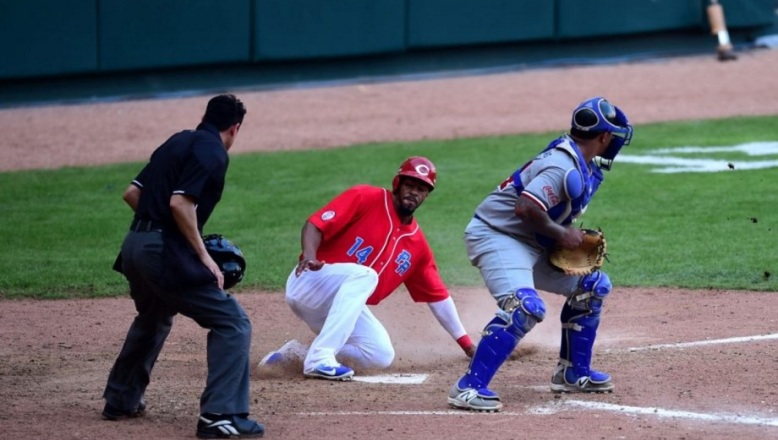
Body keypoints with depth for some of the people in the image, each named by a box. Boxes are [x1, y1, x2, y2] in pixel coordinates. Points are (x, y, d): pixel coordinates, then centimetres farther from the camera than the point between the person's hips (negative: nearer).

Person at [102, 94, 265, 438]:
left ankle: (121, 400, 43)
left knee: (153, 319, 34)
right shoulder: (213, 151, -8)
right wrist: (204, 256, -15)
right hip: (166, 253, -9)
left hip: (135, 245, 9)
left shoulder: (178, 142, 18)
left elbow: (132, 194, 18)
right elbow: (180, 203, -20)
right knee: (232, 323, -5)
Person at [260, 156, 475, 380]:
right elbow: (314, 225, -14)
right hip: (309, 281, -6)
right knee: (364, 275, -33)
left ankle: (299, 353, 2)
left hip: (340, 305, 6)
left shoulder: (417, 243, 9)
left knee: (382, 356, -13)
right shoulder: (365, 198, -7)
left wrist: (467, 345, 12)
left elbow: (437, 295, 13)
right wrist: (309, 256, -36)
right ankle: (319, 358, -37)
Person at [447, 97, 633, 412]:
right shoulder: (565, 168, -24)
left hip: (531, 244, 11)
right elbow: (525, 208, -33)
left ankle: (573, 373, 24)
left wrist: (576, 238, 2)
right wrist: (561, 233, -21)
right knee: (525, 306, -31)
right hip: (496, 236, -11)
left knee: (592, 286, 15)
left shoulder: (586, 166, 8)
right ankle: (468, 388, -31)